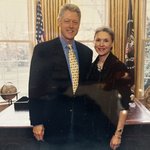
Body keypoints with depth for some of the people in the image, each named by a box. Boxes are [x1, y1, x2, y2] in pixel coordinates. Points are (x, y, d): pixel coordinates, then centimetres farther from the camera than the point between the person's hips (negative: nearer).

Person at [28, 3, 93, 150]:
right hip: (53, 122, -3)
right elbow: (35, 87, -8)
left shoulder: (86, 52, 5)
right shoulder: (42, 49, -7)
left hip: (80, 122, 4)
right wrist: (36, 122, -9)